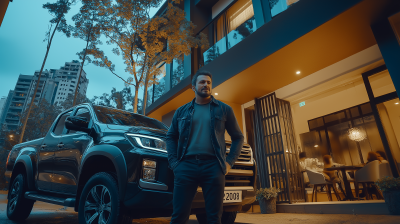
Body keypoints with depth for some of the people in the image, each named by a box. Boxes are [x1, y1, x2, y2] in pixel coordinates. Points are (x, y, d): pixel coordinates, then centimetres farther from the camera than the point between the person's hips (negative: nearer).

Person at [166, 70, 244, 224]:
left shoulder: (224, 109, 11)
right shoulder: (181, 111, 15)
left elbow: (238, 137, 13)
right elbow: (171, 136, 18)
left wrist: (229, 162, 1)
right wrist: (173, 162, 4)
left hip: (213, 166, 0)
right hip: (186, 166, 1)